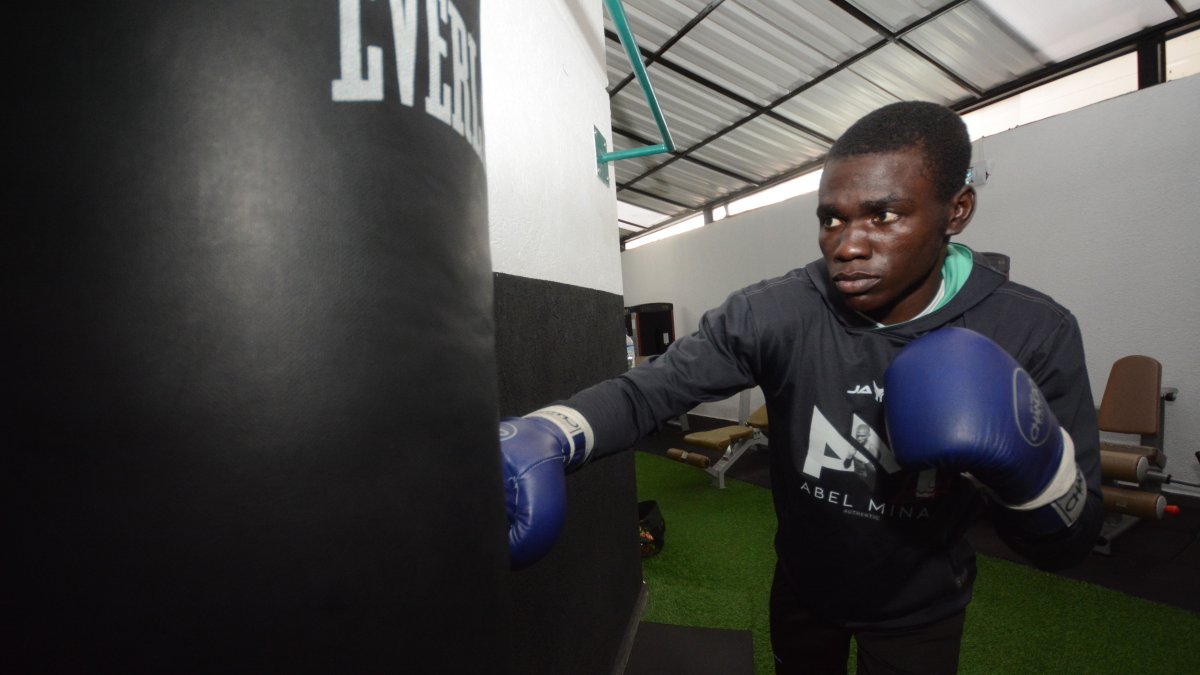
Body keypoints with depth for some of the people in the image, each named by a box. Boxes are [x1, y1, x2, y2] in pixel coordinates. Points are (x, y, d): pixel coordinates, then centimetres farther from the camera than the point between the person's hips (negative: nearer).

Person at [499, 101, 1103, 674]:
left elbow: (1065, 547, -15)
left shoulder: (1034, 334, -21)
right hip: (801, 590, 1)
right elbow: (650, 389, -29)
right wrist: (542, 438, -47)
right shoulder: (773, 313, -24)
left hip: (919, 615, 0)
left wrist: (1032, 460, -36)